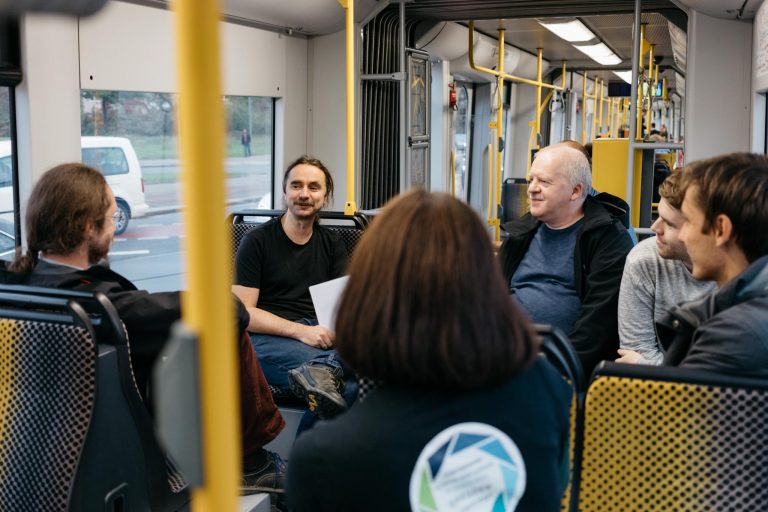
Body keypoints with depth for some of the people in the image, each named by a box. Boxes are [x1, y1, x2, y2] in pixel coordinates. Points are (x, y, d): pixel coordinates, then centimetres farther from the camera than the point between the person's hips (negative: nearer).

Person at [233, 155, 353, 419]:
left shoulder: (332, 243, 21)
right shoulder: (257, 241, 6)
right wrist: (300, 331, -17)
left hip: (322, 336, 5)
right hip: (268, 337, -4)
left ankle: (317, 371, -56)